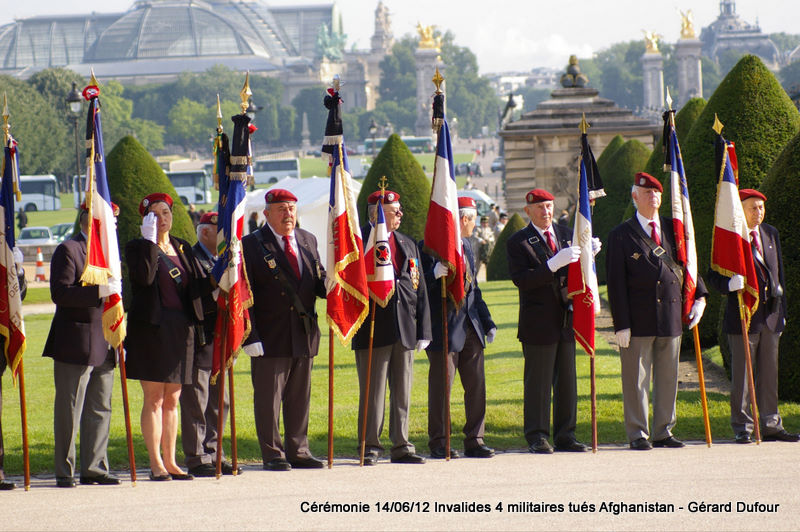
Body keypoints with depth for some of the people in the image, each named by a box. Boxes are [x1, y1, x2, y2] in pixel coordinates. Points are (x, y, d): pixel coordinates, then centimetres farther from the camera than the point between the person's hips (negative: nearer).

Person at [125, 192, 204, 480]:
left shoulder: (183, 248, 15)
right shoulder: (138, 248, -1)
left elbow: (196, 284, 10)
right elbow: (144, 277, -19)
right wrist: (149, 241, -18)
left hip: (181, 327, 5)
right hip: (152, 326, -5)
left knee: (172, 399, 9)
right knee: (154, 399, -5)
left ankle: (170, 461, 14)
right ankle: (156, 464, -3)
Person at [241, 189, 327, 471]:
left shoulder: (308, 241, 13)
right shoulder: (251, 245, -4)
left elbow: (317, 285, 15)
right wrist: (250, 337, -15)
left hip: (304, 335, 5)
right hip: (270, 338, -5)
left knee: (300, 399, 11)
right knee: (268, 399, -1)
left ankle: (298, 452, 19)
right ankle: (272, 455, 7)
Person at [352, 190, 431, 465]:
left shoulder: (408, 245, 16)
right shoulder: (358, 241, -3)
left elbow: (420, 290, 15)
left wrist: (423, 330, 10)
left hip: (405, 329, 6)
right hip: (374, 329, -6)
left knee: (403, 392, 8)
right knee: (373, 391, -2)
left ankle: (401, 446, 14)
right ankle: (370, 447, 5)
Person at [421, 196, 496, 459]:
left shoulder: (466, 246, 18)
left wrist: (487, 321, 19)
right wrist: (435, 273, -31)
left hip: (471, 327, 8)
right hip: (444, 329, -8)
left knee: (476, 386, 6)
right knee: (441, 388, -3)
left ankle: (474, 441, 14)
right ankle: (438, 444, 5)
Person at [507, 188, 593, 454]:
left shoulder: (566, 234, 14)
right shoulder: (518, 242, -3)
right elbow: (521, 280, -16)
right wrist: (554, 264, -26)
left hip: (567, 320, 5)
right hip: (538, 322, -5)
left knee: (567, 381, 8)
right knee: (538, 382, -2)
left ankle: (565, 436, 14)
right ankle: (537, 438, 4)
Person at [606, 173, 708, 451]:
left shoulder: (673, 229, 12)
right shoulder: (621, 235, -1)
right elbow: (616, 283, -4)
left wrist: (699, 297, 2)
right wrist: (621, 324, -10)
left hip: (671, 316, 4)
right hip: (638, 320, -4)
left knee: (668, 378, 9)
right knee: (636, 379, 0)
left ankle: (663, 432, 17)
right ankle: (638, 434, 7)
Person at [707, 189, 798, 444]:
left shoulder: (771, 234, 14)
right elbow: (714, 275, -4)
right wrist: (729, 284, -26)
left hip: (770, 316, 5)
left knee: (769, 374, 9)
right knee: (742, 375, -1)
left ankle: (770, 425, 14)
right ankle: (742, 427, 5)